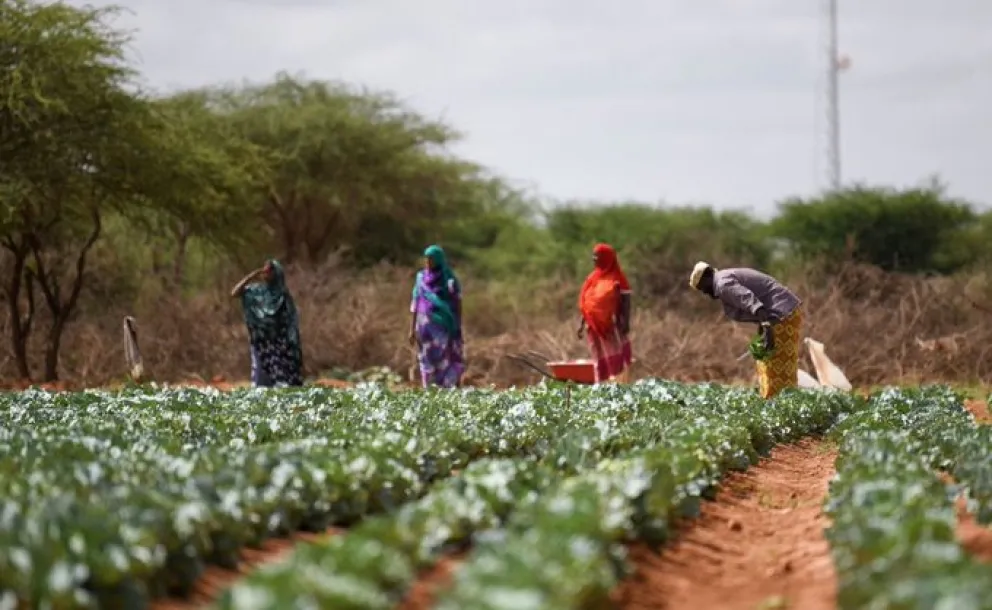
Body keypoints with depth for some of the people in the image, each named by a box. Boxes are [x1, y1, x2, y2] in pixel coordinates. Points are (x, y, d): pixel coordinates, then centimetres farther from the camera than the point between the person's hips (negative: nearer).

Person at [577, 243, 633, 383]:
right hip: (595, 327, 6)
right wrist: (581, 324, 12)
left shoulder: (617, 278, -4)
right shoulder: (593, 278, 13)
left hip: (612, 326, -6)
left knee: (616, 357, -7)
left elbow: (626, 301, -9)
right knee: (601, 360, 7)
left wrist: (625, 323, -18)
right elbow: (585, 304, 16)